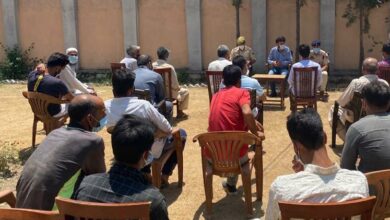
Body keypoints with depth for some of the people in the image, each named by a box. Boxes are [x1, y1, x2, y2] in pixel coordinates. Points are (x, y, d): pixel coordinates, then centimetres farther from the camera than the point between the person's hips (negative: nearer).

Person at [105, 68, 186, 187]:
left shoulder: (106, 106, -17)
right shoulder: (143, 105, -29)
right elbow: (168, 129, -19)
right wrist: (160, 132, 5)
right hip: (150, 151, -5)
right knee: (181, 133, 18)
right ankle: (164, 176, 20)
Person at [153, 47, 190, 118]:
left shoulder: (152, 66, -11)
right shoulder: (169, 67, -24)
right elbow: (175, 85, -21)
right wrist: (178, 87, 5)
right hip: (168, 93, -6)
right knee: (185, 92, 21)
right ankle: (180, 112, 29)